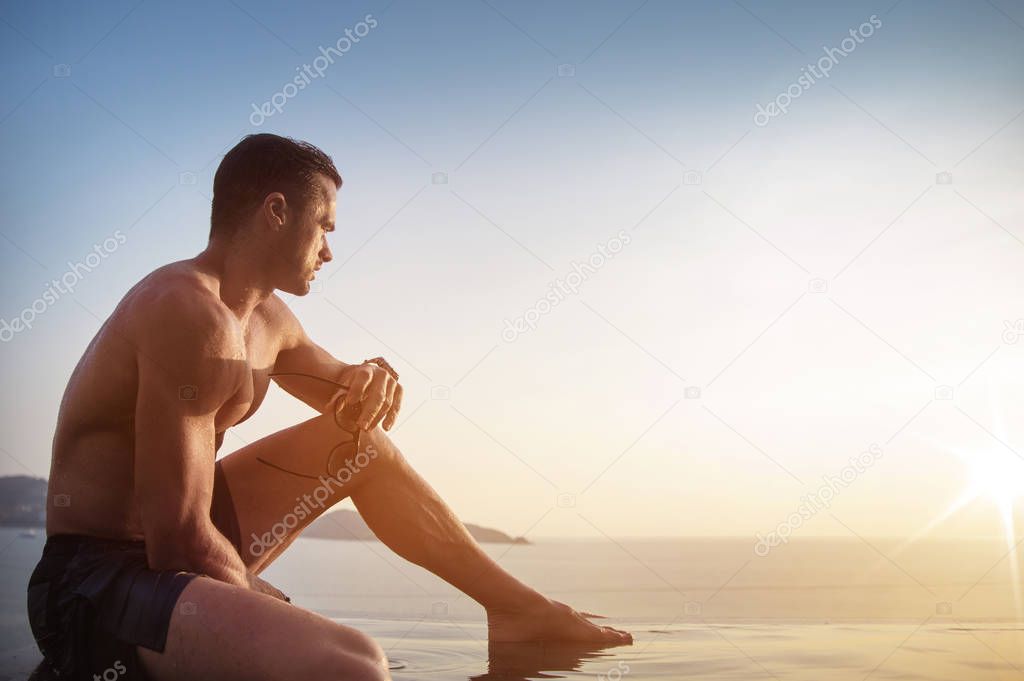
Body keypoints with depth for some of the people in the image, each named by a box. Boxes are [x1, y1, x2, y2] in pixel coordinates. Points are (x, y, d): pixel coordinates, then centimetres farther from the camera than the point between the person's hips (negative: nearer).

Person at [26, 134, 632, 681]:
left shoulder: (268, 320, 10)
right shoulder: (192, 313, -22)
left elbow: (344, 393, 25)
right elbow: (178, 539, -25)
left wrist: (373, 383, 0)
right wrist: (263, 604, -7)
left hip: (167, 553, 11)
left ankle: (519, 607, 19)